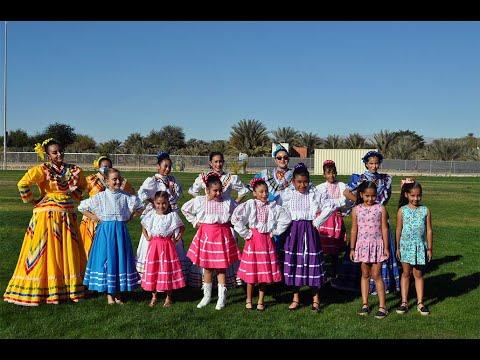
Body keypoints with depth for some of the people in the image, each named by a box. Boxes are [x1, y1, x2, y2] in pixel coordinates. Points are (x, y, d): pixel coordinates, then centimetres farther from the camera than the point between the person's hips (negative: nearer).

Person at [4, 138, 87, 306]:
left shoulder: (73, 170, 7)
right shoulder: (43, 169, -9)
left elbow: (82, 185, 26)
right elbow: (23, 184, -21)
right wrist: (32, 201, -12)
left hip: (68, 216, 5)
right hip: (47, 216, -5)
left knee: (68, 253, 10)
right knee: (44, 253, -2)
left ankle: (68, 288, 23)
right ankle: (39, 291, 5)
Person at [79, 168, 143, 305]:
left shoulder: (126, 196, 2)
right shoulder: (100, 197, -2)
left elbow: (140, 207, 15)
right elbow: (82, 207, 5)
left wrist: (130, 217, 5)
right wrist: (93, 217, 0)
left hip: (121, 231, 2)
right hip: (105, 231, -2)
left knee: (121, 259, 4)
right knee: (107, 259, 0)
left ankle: (118, 294, 16)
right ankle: (109, 294, 11)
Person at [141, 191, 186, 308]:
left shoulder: (172, 215, -4)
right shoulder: (150, 215, 2)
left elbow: (182, 227, 5)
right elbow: (143, 226, 18)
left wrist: (177, 238, -6)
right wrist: (147, 237, 6)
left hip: (168, 245, -2)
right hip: (154, 245, 2)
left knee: (168, 268, 1)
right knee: (153, 269, 4)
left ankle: (168, 297, 14)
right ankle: (154, 297, 18)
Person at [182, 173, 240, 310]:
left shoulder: (228, 202, -3)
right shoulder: (199, 201, -3)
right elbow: (185, 209, 12)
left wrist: (230, 222, 4)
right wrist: (194, 222, 8)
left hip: (222, 235, -1)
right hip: (206, 235, 1)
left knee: (221, 267, 3)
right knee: (207, 267, 10)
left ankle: (222, 297, 12)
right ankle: (207, 296, 23)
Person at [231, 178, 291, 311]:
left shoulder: (273, 206, -1)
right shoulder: (249, 205, -7)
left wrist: (275, 231, -2)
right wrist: (245, 233, -11)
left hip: (267, 240, 2)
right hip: (253, 240, -2)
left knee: (265, 272, 7)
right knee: (251, 271, 4)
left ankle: (261, 301, 17)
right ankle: (249, 300, 15)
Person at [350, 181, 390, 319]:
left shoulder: (380, 208, -3)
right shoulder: (356, 210, 1)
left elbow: (384, 229, -1)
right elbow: (354, 230, 5)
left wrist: (386, 247, -2)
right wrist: (352, 248, 5)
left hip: (377, 245, -2)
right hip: (362, 245, 2)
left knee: (376, 275, -2)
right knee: (365, 275, 11)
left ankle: (382, 306, 5)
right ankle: (365, 304, 19)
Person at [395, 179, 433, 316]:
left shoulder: (425, 210, 0)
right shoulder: (402, 210, -2)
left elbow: (429, 231, 3)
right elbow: (399, 230, 3)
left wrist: (429, 248, 3)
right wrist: (397, 248, 3)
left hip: (420, 246, 0)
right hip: (406, 245, 0)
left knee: (418, 274, 7)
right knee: (406, 273, 7)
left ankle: (420, 303, 15)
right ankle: (404, 302, 14)